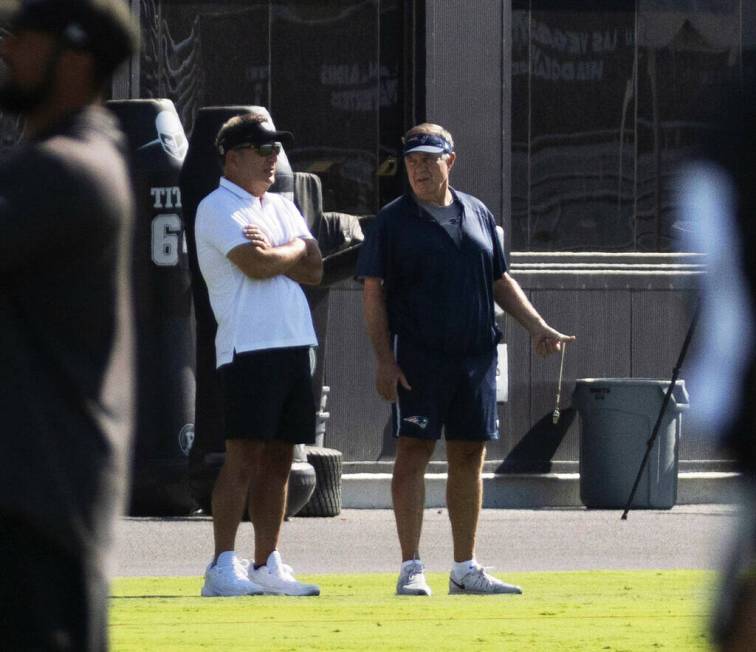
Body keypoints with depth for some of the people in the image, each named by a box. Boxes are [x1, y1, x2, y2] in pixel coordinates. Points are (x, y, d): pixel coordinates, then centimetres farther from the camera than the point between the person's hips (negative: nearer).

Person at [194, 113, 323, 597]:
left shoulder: (282, 207, 20)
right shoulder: (219, 208, -4)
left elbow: (314, 269, 8)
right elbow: (255, 265, -17)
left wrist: (274, 252, -8)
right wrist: (294, 251, 1)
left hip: (293, 343, 8)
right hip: (248, 345, -8)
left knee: (279, 457, 8)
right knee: (245, 453, -13)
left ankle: (267, 565, 12)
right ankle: (224, 567, -15)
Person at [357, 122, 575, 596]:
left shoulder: (478, 215, 14)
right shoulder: (393, 221, 1)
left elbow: (501, 281, 20)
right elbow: (374, 291, -2)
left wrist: (537, 326, 7)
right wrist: (384, 358, -11)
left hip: (477, 356, 5)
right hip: (418, 357, -4)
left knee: (470, 458, 6)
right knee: (413, 454, -6)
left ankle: (466, 570, 13)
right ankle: (411, 569, -5)